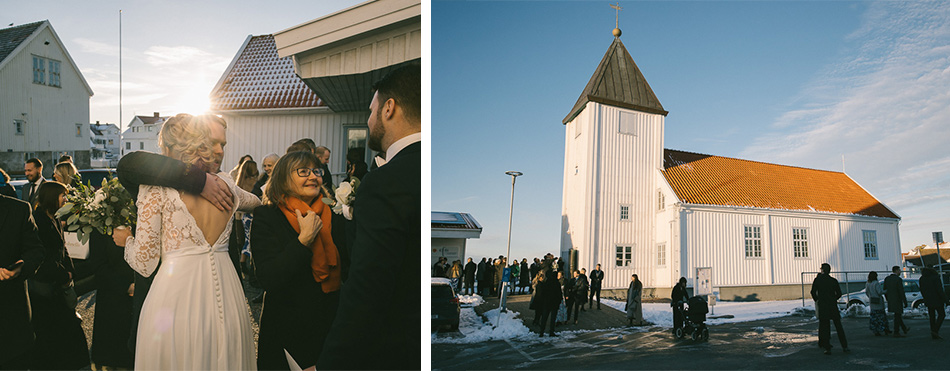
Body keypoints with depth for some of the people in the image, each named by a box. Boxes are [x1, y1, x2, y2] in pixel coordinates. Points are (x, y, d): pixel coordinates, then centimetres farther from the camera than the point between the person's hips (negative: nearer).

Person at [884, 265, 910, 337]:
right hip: (897, 301, -7)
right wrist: (905, 302, -11)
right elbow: (901, 292, -17)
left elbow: (885, 291, 10)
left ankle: (904, 329, 35)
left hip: (890, 301, 7)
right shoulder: (898, 279, -15)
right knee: (897, 316, 0)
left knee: (898, 315, 21)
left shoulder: (886, 279, 6)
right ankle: (896, 333, 3)